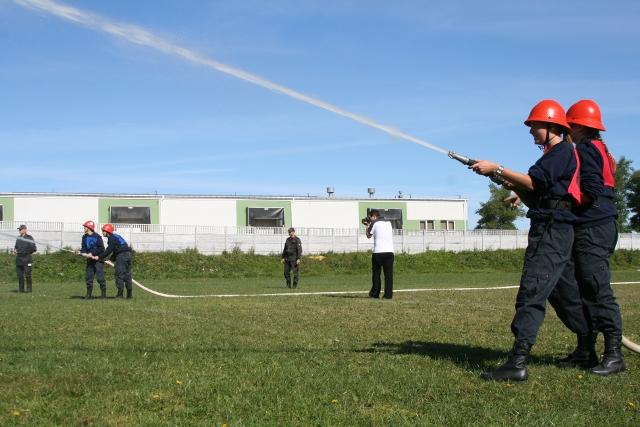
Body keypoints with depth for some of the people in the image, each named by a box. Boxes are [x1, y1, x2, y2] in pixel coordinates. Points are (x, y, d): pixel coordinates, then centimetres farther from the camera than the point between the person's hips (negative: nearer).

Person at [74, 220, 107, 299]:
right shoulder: (84, 237, 8)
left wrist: (92, 253, -20)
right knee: (88, 277, 7)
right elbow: (84, 248, 8)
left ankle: (103, 294, 0)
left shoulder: (97, 237, -13)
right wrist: (80, 252, -13)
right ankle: (89, 294, 14)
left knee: (100, 277, -9)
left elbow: (101, 248, -15)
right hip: (90, 260, 7)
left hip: (98, 259, -7)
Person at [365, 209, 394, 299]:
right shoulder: (388, 223, 16)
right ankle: (388, 294, -3)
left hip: (378, 252, -3)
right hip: (389, 251, 3)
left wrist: (367, 227, 27)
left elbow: (369, 236, 11)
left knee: (376, 273, 10)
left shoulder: (374, 223, 1)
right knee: (389, 274, 2)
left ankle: (375, 294, 13)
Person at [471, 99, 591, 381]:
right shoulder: (553, 156, 24)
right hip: (550, 230, 11)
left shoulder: (563, 151, -5)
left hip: (553, 229, -11)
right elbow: (535, 199, 22)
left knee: (532, 292, -19)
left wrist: (497, 169, -16)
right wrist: (514, 185, 6)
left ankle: (518, 363, -26)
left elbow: (534, 182, -18)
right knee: (565, 294, 17)